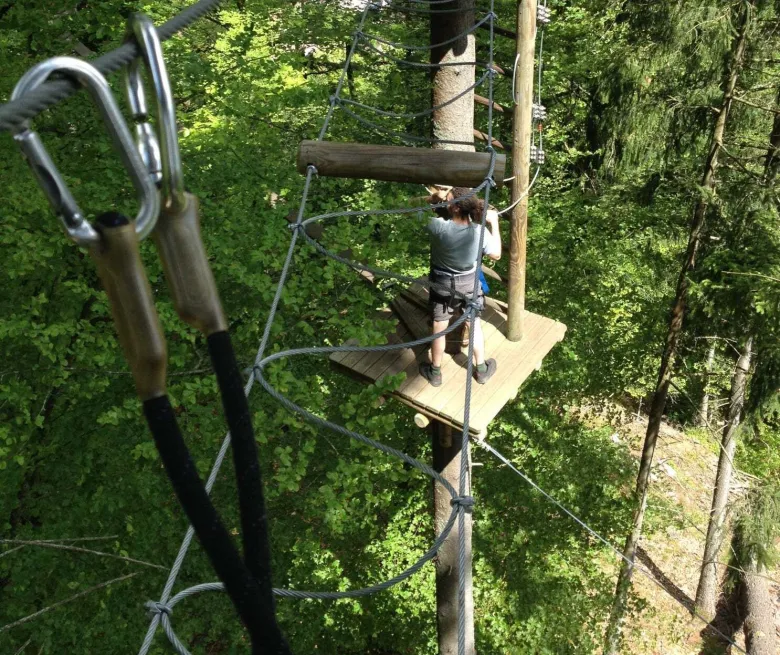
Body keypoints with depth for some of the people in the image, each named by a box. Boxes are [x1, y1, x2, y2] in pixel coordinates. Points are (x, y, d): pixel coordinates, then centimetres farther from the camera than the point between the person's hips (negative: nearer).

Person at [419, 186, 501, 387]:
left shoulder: (440, 227, -31)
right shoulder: (480, 231, -23)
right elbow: (496, 254, -5)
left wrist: (435, 197, -18)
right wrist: (494, 223, -1)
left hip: (443, 284, -2)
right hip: (470, 283, 2)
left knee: (439, 329, 16)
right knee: (475, 325, 21)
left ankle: (435, 372, 33)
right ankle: (482, 370, 36)